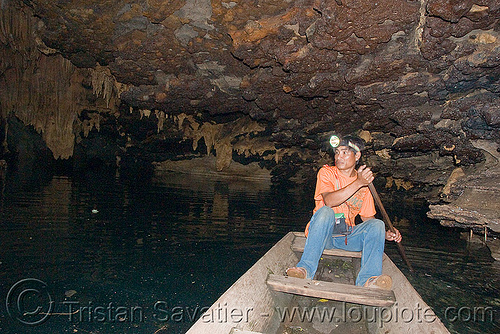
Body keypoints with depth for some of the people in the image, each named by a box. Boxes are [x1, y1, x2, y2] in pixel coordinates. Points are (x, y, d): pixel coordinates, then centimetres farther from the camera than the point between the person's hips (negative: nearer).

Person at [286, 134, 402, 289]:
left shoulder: (364, 185, 9)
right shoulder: (327, 172, -2)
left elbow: (368, 218, 12)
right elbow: (329, 201, -21)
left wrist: (384, 234, -6)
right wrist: (357, 183, -27)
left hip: (347, 238, 4)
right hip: (323, 235, -3)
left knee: (378, 224, -19)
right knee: (325, 211, -32)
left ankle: (367, 279, -33)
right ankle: (306, 268, -38)